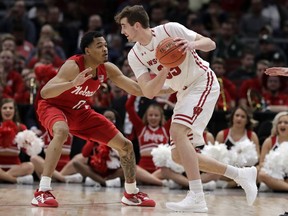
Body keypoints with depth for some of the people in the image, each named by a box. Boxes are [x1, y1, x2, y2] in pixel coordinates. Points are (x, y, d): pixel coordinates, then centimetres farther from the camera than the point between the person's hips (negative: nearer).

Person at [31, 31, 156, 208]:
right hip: (53, 106, -7)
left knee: (125, 145, 3)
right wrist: (73, 83, -56)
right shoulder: (73, 66, -31)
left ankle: (132, 193, 24)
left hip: (80, 110, 7)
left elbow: (137, 90, -4)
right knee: (62, 132, -43)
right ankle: (42, 192, -39)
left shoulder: (107, 69, -11)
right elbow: (44, 93, -41)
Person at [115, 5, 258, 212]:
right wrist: (166, 68, -27)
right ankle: (241, 174, 15)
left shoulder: (170, 30, -16)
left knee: (177, 131, -28)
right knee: (179, 155, 5)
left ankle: (197, 198, -31)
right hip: (184, 93, 8)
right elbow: (149, 92, -11)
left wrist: (191, 44, -35)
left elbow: (210, 43, -13)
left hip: (203, 82, -8)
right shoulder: (135, 56, -2)